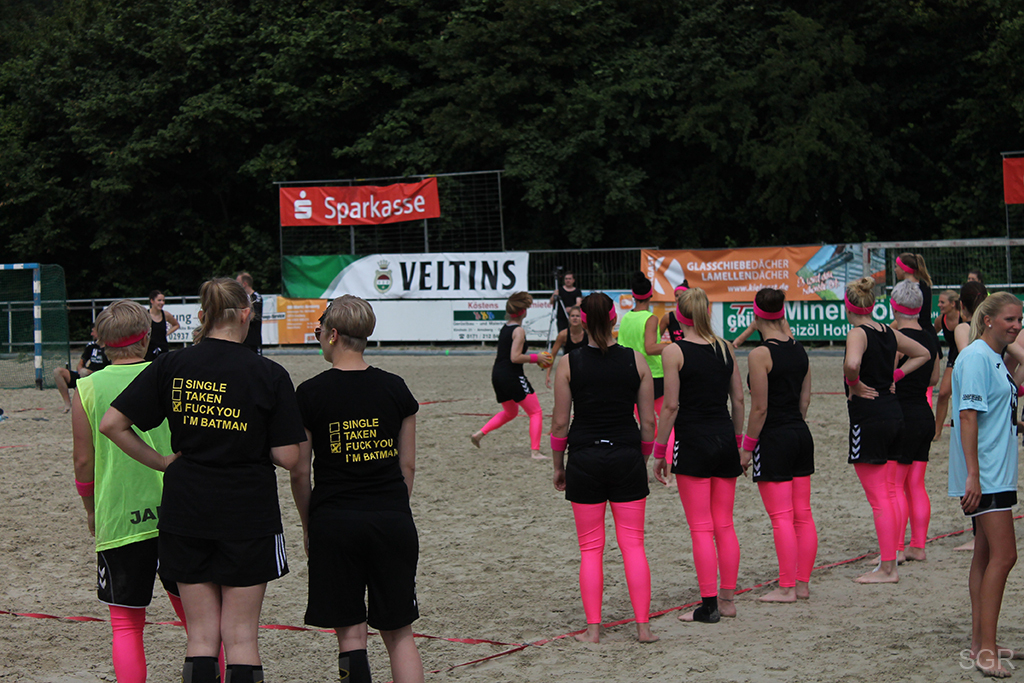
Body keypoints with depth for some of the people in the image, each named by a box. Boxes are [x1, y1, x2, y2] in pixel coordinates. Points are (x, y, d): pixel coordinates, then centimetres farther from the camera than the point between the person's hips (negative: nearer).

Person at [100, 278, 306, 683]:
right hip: (248, 514, -2)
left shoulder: (171, 367, -1)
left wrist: (161, 462, 6)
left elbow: (111, 425, -3)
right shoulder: (269, 375, -8)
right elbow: (288, 458, -9)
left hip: (186, 512, 2)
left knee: (201, 635, 10)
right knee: (240, 637, 5)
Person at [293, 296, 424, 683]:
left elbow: (299, 473, -2)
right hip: (392, 520, 2)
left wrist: (309, 526, 11)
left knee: (350, 633, 5)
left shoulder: (310, 394, -6)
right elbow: (408, 467, 6)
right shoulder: (395, 389, 1)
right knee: (399, 634, 10)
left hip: (334, 521, -2)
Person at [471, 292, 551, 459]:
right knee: (536, 412, 0)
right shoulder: (519, 331, -14)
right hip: (512, 376, -9)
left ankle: (480, 433, 19)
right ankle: (535, 450, -6)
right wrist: (536, 358, -13)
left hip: (498, 375, 9)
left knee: (510, 412, 27)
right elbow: (515, 357, -21)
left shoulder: (505, 328, 12)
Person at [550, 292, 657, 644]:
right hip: (627, 457, 1)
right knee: (633, 544, 7)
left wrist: (558, 466, 10)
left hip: (585, 459, -1)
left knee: (591, 549, 7)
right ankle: (643, 625, 6)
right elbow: (649, 421, 2)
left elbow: (559, 423, -2)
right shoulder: (636, 361, -1)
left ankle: (593, 628, 7)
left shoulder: (569, 363, -5)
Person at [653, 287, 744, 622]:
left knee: (701, 528, -1)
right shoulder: (725, 348, 6)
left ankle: (709, 604, 0)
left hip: (693, 440, -5)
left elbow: (671, 406, -11)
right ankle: (728, 599, 18)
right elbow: (739, 399, 9)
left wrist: (659, 450, -3)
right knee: (724, 524, 12)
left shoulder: (674, 351, -9)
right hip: (724, 436, 5)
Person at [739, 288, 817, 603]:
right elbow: (805, 399, 12)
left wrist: (747, 446, -7)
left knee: (781, 517, -3)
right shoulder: (799, 350, 6)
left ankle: (786, 588, 1)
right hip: (801, 435, 7)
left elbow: (760, 408, -15)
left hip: (774, 438, -7)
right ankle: (803, 583, 17)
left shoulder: (760, 355, -15)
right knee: (803, 514, 11)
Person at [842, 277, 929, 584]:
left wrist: (854, 385, -16)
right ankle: (889, 561, 22)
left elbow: (852, 364, -35)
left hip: (868, 419, -8)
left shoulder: (858, 334, -14)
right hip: (893, 415, 8)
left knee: (878, 499, -3)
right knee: (889, 494, 15)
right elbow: (923, 354, 25)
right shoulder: (889, 333, 9)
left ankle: (886, 569, 0)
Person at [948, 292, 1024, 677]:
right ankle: (985, 651, -14)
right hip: (984, 475, -10)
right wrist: (973, 475, -24)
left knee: (987, 555, 12)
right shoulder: (976, 357, -14)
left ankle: (980, 644, 18)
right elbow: (967, 415, -20)